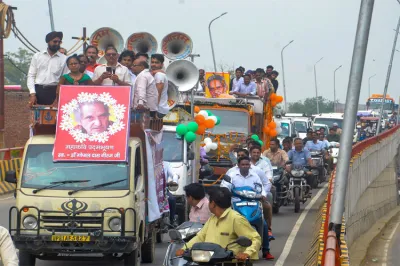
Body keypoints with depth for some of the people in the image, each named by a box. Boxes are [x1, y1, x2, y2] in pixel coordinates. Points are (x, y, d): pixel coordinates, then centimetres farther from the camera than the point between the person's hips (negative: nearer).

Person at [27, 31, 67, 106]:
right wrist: (32, 94, -5)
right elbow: (31, 76, 7)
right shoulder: (37, 56, 10)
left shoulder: (64, 59, 7)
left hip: (54, 92, -1)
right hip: (38, 91, 1)